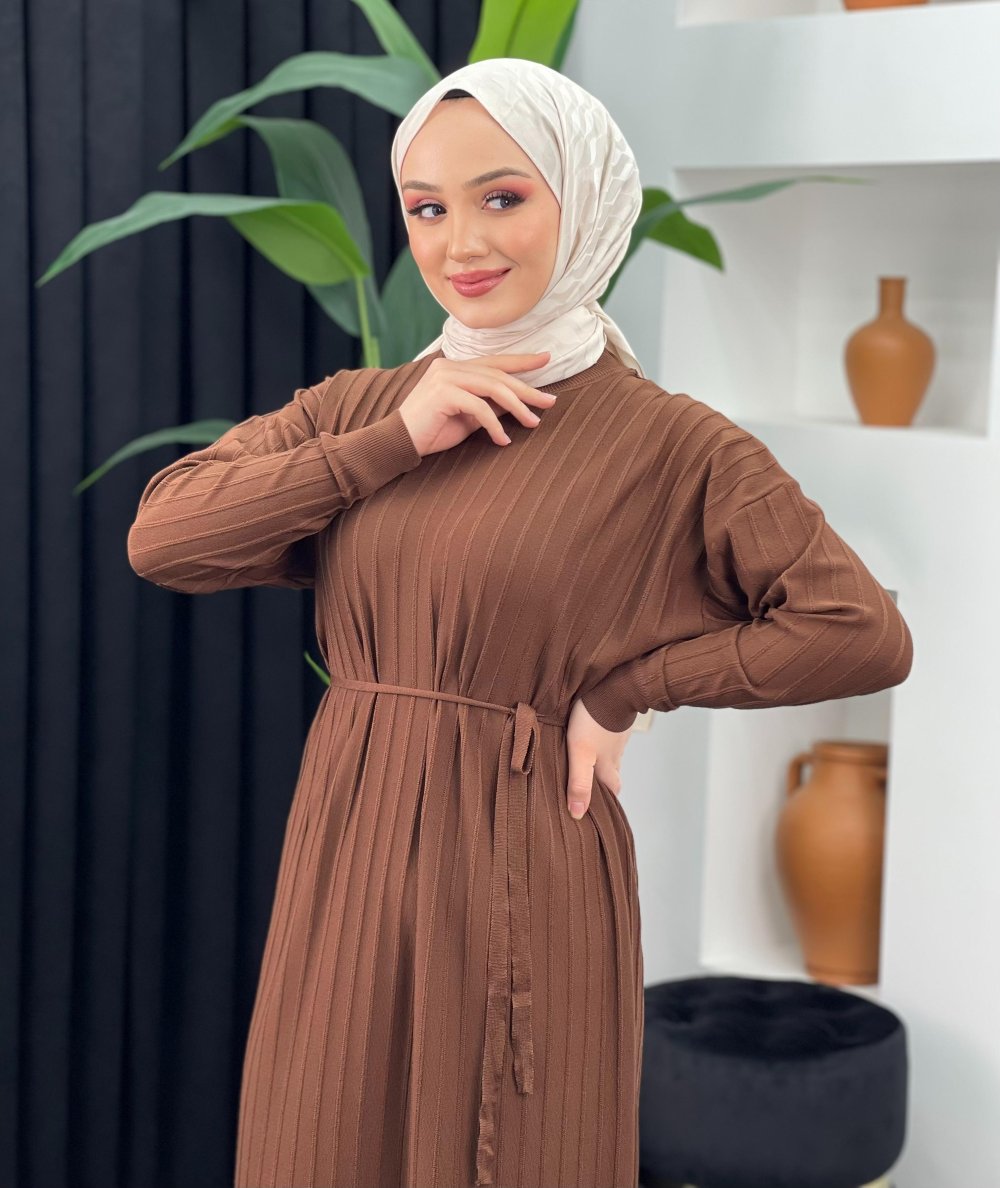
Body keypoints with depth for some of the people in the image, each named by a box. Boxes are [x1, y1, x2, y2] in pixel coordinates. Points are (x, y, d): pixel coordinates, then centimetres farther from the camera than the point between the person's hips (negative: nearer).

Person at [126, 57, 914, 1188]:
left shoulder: (663, 440, -7)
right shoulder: (357, 406, 6)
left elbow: (864, 635, -11)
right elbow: (161, 537, -6)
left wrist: (623, 692, -10)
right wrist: (395, 444, -12)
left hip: (520, 876, -4)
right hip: (346, 866, 4)